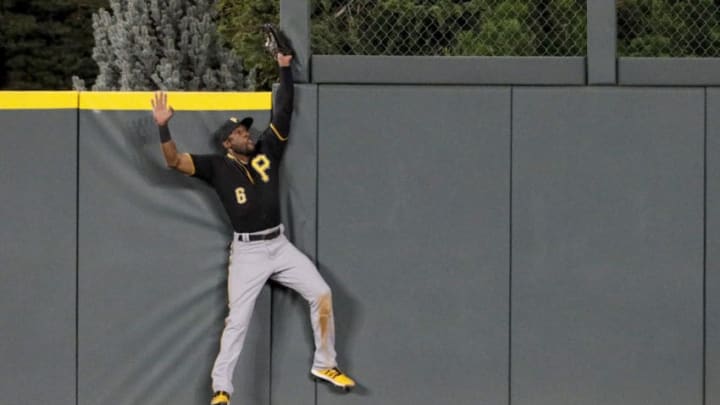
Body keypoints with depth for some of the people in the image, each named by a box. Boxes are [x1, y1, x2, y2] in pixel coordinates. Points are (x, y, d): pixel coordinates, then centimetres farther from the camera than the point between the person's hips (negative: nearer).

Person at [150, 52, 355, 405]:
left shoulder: (266, 151, 6)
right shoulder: (217, 167, -4)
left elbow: (283, 112, 5)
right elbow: (174, 161, -13)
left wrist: (285, 69, -2)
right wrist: (163, 127, -27)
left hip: (280, 244, 4)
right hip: (247, 251, -4)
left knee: (321, 294, -2)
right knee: (237, 320, -9)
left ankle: (324, 365, 13)